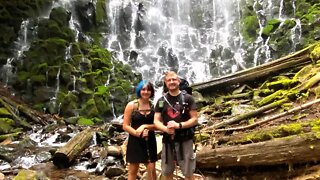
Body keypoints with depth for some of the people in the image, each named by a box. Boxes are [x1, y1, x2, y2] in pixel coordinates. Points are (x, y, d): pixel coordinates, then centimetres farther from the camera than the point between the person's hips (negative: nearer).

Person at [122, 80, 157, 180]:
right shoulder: (131, 105, -6)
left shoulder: (154, 106, 0)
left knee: (152, 170, 4)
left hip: (149, 141, 2)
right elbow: (125, 126, -8)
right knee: (133, 171, 8)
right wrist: (138, 133, -19)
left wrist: (145, 126, -17)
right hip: (135, 141, -1)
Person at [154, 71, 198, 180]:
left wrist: (179, 125, -19)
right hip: (167, 141, 3)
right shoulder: (161, 101, 6)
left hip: (185, 140, -2)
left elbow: (195, 119, -4)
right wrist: (166, 129, -18)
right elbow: (156, 121, 3)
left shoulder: (187, 98, -1)